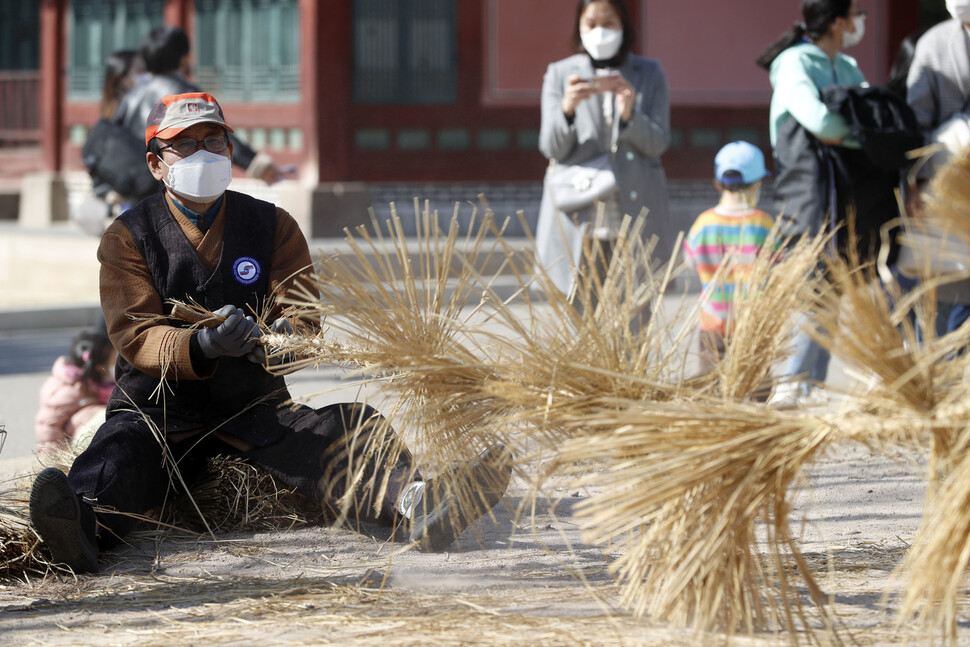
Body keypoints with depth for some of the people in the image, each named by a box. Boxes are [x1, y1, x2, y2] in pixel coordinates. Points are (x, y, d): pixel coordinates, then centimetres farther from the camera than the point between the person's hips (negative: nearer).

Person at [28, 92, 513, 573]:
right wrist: (202, 346, -33)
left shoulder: (273, 226, 9)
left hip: (254, 407, 2)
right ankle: (84, 525, -67)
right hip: (156, 409, -2)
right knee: (119, 451, -34)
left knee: (350, 430, -25)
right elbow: (136, 335, -11)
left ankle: (414, 504, -53)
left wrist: (280, 339, -27)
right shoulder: (128, 238, 3)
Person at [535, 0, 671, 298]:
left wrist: (629, 115, -19)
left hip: (634, 217, 0)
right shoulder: (560, 74, 7)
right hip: (579, 220, 0)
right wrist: (567, 108, -21)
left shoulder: (649, 74, 9)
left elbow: (658, 143, 1)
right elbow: (552, 148, -1)